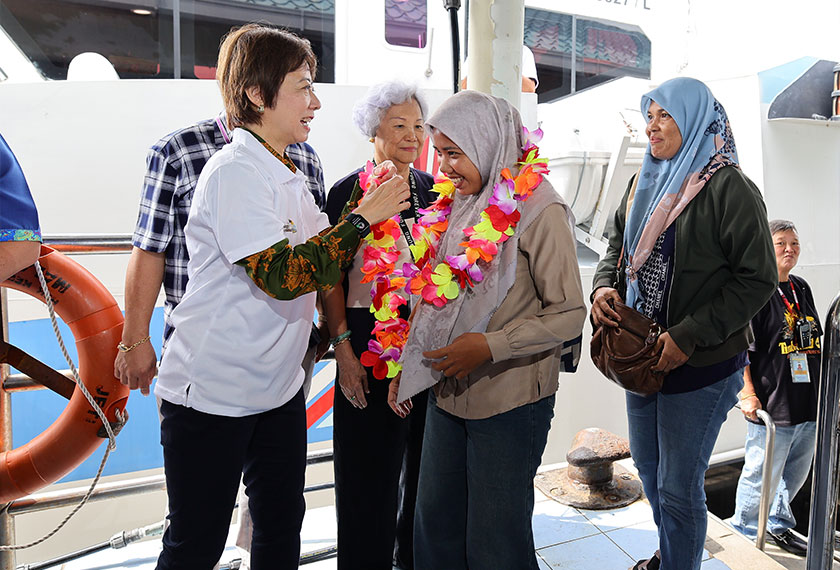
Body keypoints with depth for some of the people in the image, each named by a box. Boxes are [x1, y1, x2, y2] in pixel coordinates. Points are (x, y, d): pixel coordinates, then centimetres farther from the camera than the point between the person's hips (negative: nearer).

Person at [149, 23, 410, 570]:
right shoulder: (234, 171, -18)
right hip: (210, 395, -8)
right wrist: (363, 217, -20)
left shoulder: (287, 173, 10)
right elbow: (284, 275, -28)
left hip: (279, 386, 8)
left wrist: (377, 207, 4)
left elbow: (319, 258, 15)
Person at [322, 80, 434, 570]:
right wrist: (343, 349, -11)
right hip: (370, 339, -4)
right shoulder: (348, 192, -4)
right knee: (370, 465, 5)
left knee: (424, 459, 14)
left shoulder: (433, 191, 9)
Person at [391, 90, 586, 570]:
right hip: (449, 392, 7)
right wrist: (408, 367, 12)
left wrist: (490, 346, -22)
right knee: (435, 526, 20)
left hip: (510, 402, -7)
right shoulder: (462, 202, 7)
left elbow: (569, 313, -15)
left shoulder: (539, 209, -14)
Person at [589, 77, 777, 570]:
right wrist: (604, 287, -6)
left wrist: (689, 336, -21)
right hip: (641, 356, 7)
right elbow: (618, 248, 16)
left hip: (701, 364, -7)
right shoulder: (646, 183, 8)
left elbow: (758, 278, -16)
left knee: (678, 487, 4)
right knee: (647, 466, 22)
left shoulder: (729, 187, -13)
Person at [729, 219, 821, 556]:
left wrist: (823, 391, 21)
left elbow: (815, 340, 21)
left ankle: (778, 525, 42)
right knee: (762, 476, 3)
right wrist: (747, 393, -18)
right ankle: (743, 534, 23)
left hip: (809, 403, 8)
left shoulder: (802, 288, 11)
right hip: (772, 406, -7)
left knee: (797, 472, 21)